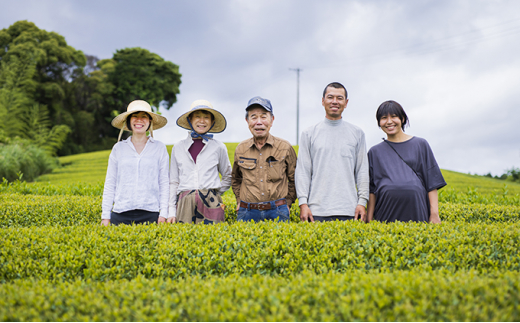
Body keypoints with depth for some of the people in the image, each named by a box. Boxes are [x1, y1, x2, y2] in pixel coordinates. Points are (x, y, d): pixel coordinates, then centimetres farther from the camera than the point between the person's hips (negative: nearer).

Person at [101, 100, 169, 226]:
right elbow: (110, 183, 11)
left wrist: (163, 214, 0)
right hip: (121, 214, 1)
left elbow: (164, 183, 8)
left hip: (150, 214, -1)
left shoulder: (159, 148, 8)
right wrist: (105, 216, 5)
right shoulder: (118, 148, 10)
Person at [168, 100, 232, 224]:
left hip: (210, 204, -1)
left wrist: (215, 194, 8)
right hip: (185, 203, 1)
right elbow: (173, 182, 13)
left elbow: (228, 177, 21)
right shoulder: (178, 147, 11)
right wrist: (171, 212, 6)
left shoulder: (219, 147, 8)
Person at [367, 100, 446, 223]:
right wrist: (369, 220, 5)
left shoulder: (420, 145, 12)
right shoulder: (375, 152, 14)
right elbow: (371, 189, 12)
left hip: (417, 211, 0)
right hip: (387, 215, 0)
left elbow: (432, 182, 8)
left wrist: (434, 214, 0)